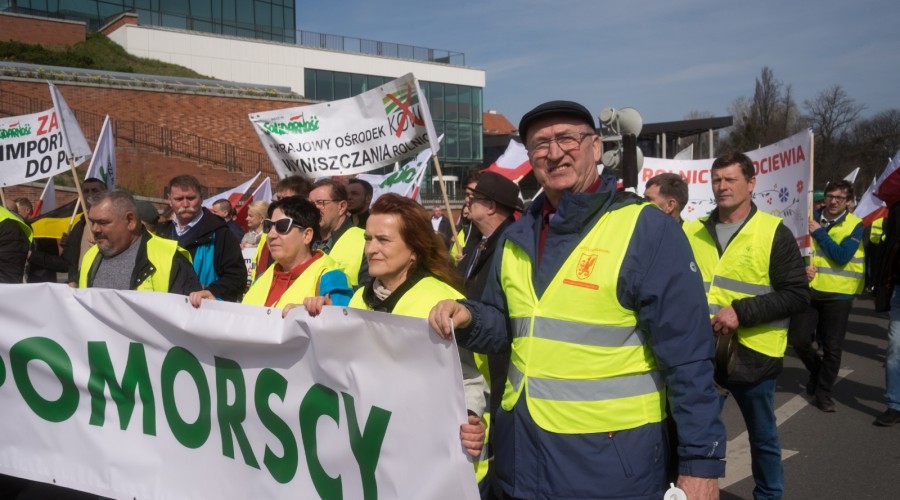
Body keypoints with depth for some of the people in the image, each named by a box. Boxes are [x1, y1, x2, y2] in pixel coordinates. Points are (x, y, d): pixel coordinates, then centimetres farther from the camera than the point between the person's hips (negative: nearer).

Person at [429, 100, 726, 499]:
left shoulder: (647, 230, -14)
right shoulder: (516, 238, 5)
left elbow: (688, 359, -14)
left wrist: (701, 461, -14)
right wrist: (468, 318, -7)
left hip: (611, 458, -5)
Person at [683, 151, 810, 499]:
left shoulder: (774, 233, -5)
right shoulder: (692, 232, 7)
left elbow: (797, 295, -10)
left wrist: (742, 311, -20)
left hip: (751, 353, -3)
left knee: (763, 437, 16)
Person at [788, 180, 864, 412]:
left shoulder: (855, 225, -4)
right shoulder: (810, 219, 3)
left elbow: (842, 256, -17)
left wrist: (819, 232, -14)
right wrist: (803, 267, -11)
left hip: (838, 295, -2)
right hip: (810, 290, 2)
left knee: (832, 348, 5)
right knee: (798, 338, -3)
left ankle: (823, 393, 20)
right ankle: (816, 370, 27)